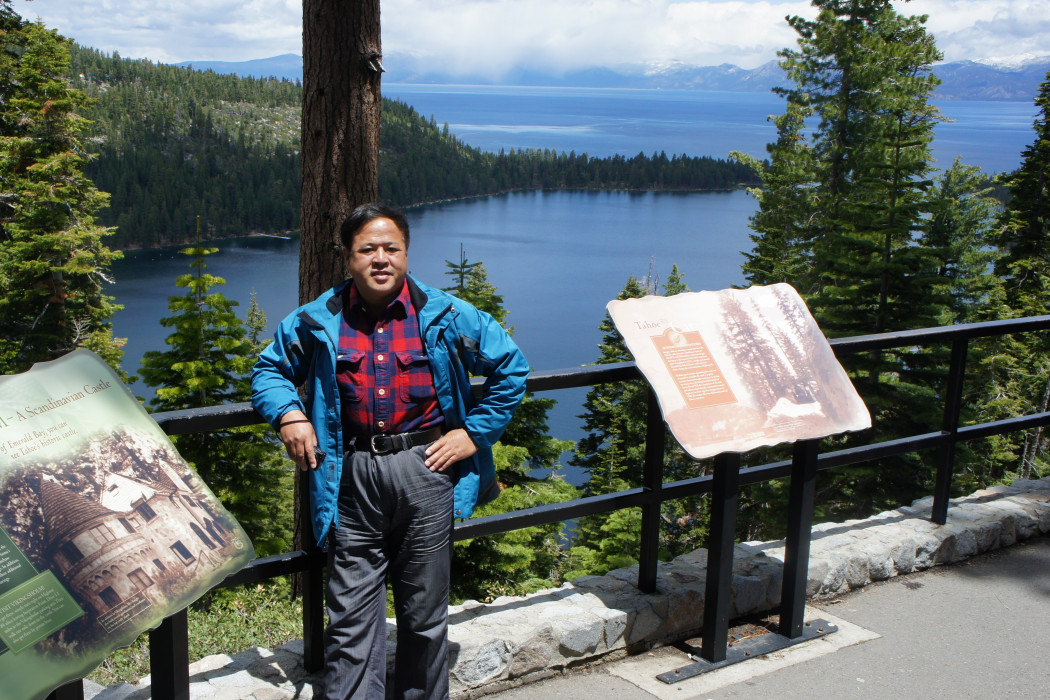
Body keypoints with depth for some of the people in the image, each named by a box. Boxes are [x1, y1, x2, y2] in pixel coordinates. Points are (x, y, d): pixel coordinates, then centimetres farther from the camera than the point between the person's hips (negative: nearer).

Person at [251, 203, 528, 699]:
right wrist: (287, 412, -2)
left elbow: (511, 369, 10)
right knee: (350, 617, 1)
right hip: (352, 479, 0)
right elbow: (268, 369, 18)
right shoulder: (318, 322, 5)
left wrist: (474, 432, 3)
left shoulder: (448, 317, 2)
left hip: (426, 472, 0)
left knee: (425, 614, 11)